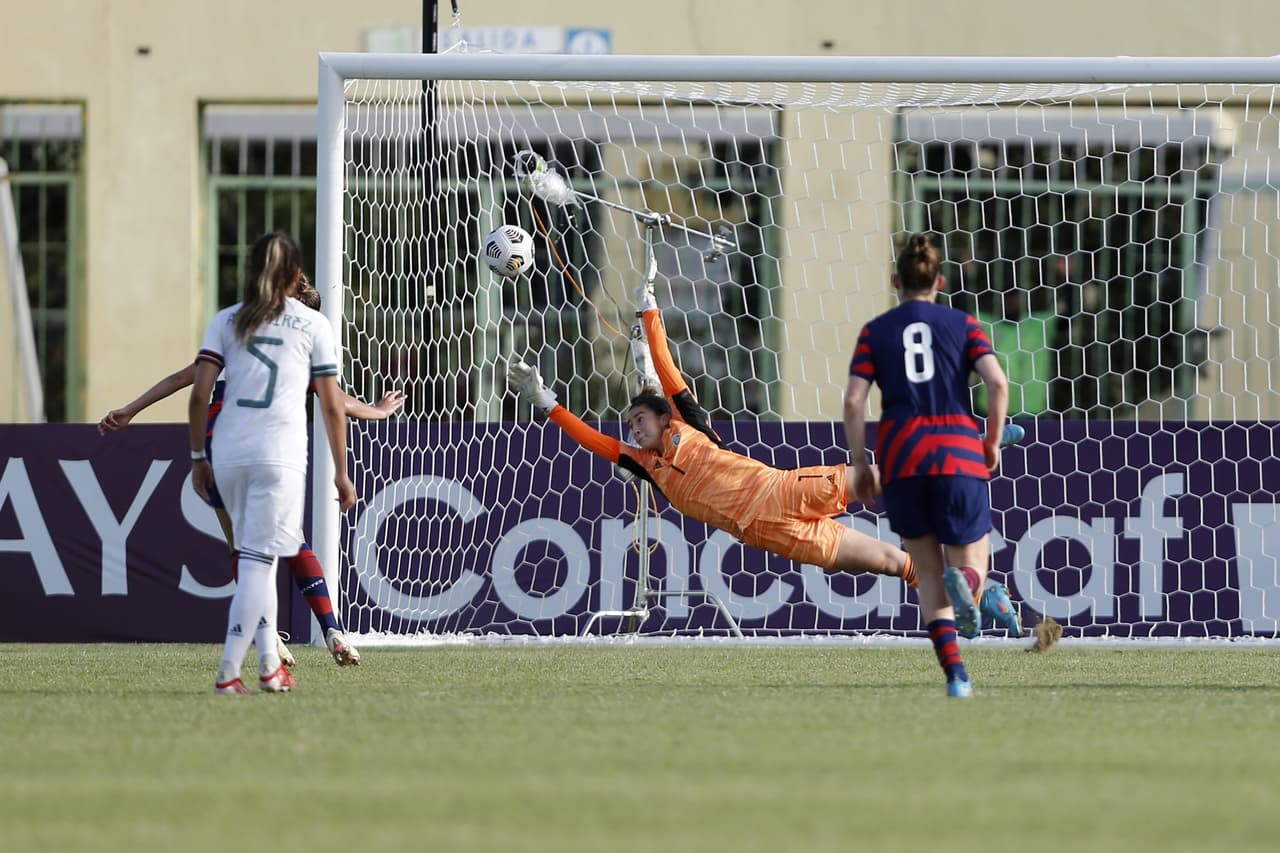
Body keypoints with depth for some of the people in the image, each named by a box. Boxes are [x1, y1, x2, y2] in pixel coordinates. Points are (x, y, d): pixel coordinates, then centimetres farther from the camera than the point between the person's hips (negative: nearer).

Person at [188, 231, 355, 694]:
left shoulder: (226, 320, 11)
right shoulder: (313, 324, 7)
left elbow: (199, 394, 3)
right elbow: (332, 405, 5)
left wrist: (197, 456, 13)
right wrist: (341, 473, 11)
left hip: (229, 453, 3)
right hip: (280, 455, -3)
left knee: (254, 556, 17)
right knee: (259, 560, -3)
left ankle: (270, 664, 18)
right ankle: (227, 672, -11)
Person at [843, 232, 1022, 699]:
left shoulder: (875, 332, 11)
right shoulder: (961, 324, 10)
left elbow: (853, 401, 0)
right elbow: (997, 382, -3)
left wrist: (861, 464, 9)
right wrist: (993, 442, 9)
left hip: (900, 459, 1)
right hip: (959, 452, -1)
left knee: (929, 572, 12)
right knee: (970, 561, 10)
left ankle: (955, 674, -4)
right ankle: (969, 582, -31)